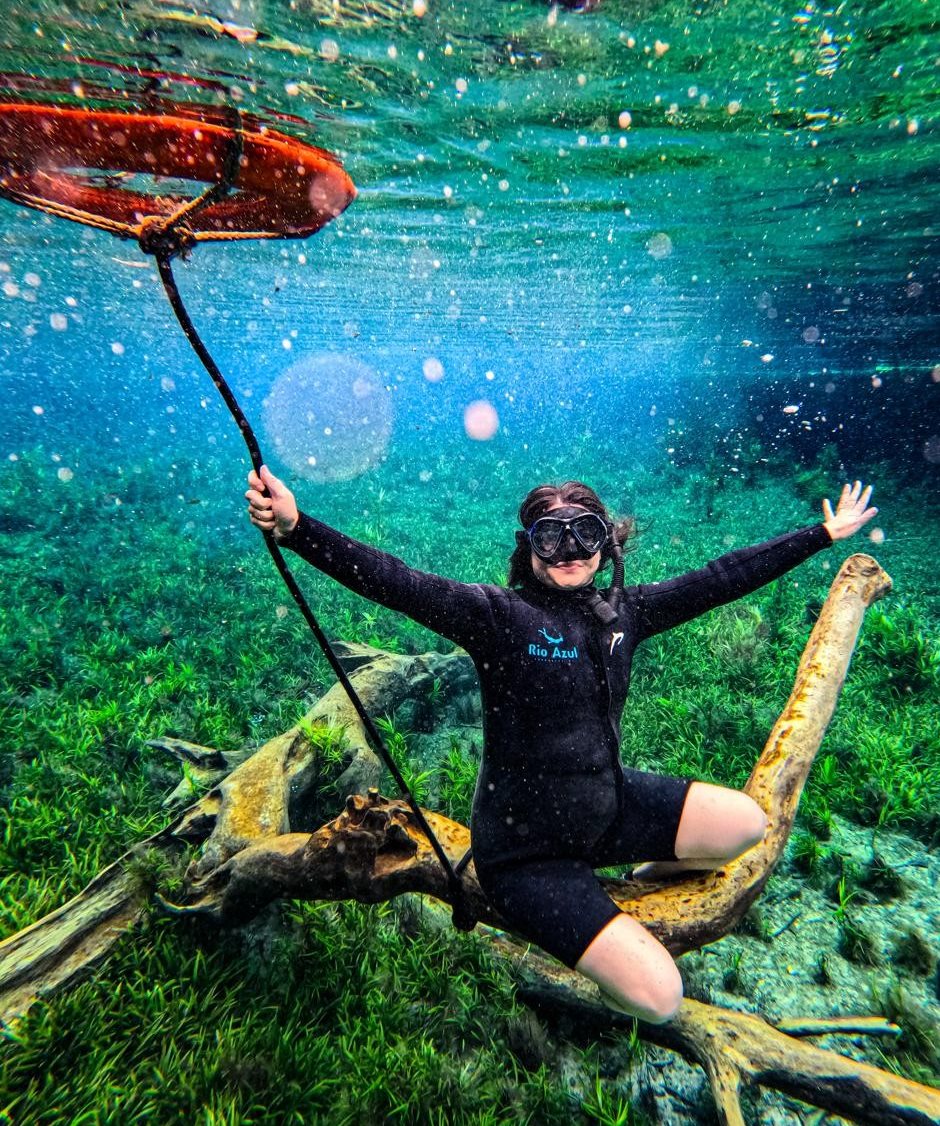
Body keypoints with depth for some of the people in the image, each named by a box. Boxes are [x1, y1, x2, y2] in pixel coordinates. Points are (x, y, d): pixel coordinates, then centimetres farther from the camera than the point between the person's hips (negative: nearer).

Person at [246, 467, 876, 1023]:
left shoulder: (622, 612, -2)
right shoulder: (498, 614, -19)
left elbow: (722, 579, 4)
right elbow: (393, 582, -30)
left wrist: (824, 535, 11)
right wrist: (295, 528, -41)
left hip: (608, 806, 6)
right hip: (528, 848, -6)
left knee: (747, 824, 4)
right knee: (657, 998, -12)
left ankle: (645, 879, 27)